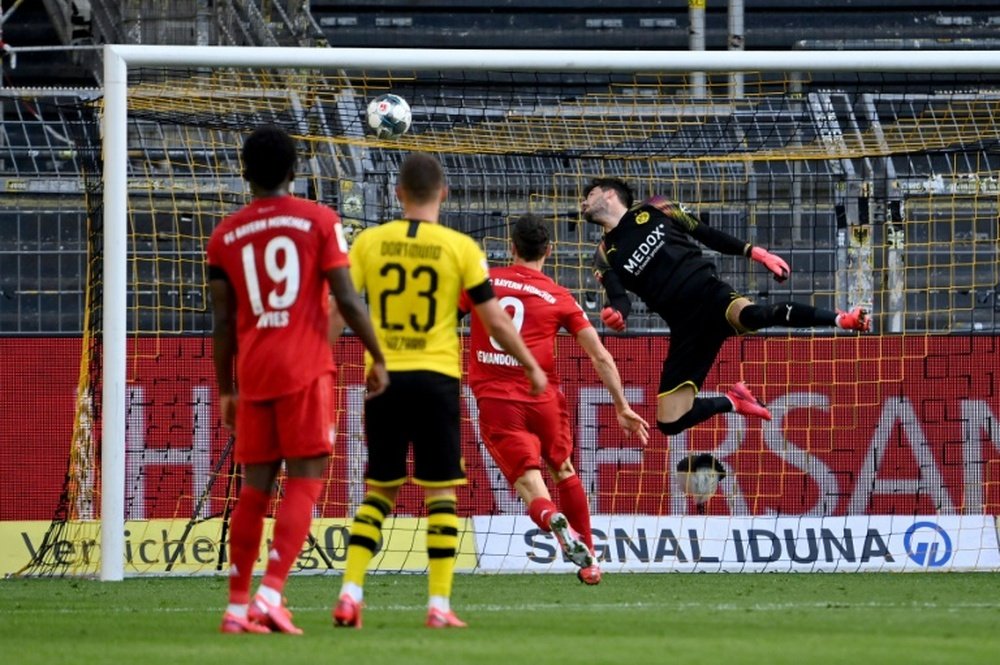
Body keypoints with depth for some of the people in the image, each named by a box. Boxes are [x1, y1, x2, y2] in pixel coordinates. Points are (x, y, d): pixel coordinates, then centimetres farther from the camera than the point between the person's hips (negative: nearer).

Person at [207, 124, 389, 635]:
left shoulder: (225, 235, 8)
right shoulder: (319, 221, 0)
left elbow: (223, 321, 9)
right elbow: (346, 299, -7)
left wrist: (226, 390, 16)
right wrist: (377, 358, 1)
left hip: (253, 375, 3)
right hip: (306, 371, -3)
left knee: (254, 487, 10)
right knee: (303, 482, -3)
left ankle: (237, 607, 9)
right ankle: (271, 593, -18)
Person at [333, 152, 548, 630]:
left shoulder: (369, 242, 2)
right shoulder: (460, 248, -3)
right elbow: (496, 322, 0)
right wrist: (532, 367, 14)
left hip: (384, 377, 2)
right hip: (436, 378, -2)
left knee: (378, 491, 12)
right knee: (440, 492, 4)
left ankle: (350, 594, 1)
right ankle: (439, 605, -1)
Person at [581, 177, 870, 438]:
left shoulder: (651, 211, 12)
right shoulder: (605, 256, 14)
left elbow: (705, 234, 14)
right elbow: (619, 299, 2)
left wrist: (752, 251, 4)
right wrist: (616, 314, -23)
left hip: (709, 294, -3)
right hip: (686, 328, 3)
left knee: (752, 315, -39)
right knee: (670, 422, -6)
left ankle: (841, 319, -29)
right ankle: (732, 401, 20)